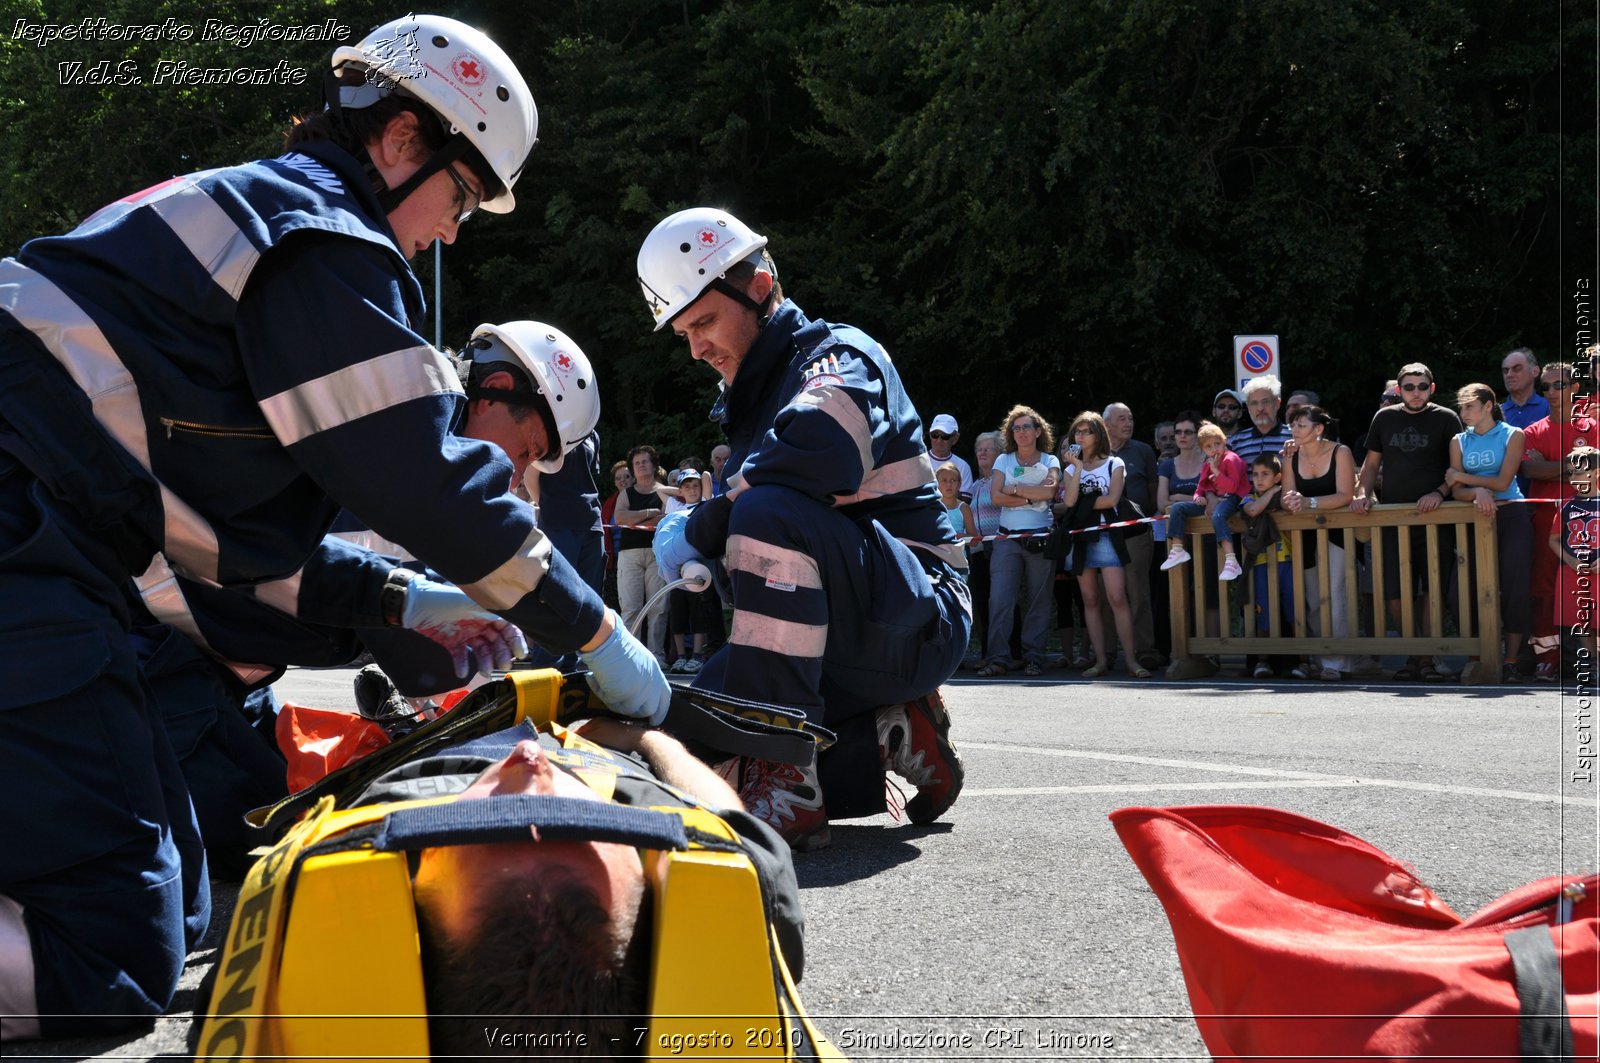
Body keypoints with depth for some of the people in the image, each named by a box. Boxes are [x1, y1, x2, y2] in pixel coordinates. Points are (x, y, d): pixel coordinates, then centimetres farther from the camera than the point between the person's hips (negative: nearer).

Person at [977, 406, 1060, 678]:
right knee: (999, 598, -9)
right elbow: (996, 496, -3)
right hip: (1008, 538, 1)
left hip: (1040, 537, -1)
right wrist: (1032, 497, -8)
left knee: (1038, 599, 1)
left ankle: (1033, 657, 5)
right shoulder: (1004, 460, 12)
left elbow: (1049, 490, -11)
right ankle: (997, 658, -10)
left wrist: (1015, 489, -7)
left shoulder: (1050, 461, 9)